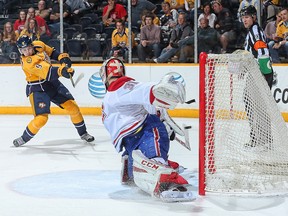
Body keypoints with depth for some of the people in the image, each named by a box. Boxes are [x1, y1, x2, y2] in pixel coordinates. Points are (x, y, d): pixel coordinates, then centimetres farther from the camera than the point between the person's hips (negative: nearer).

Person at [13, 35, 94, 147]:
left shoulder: (38, 45, -7)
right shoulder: (27, 62, -28)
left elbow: (50, 51, 15)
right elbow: (47, 73, -40)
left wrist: (61, 57, -2)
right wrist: (61, 71, -56)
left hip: (53, 82, 7)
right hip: (37, 89, -7)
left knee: (72, 106, 3)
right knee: (41, 118, -18)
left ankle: (83, 133, 20)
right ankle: (24, 138, 5)